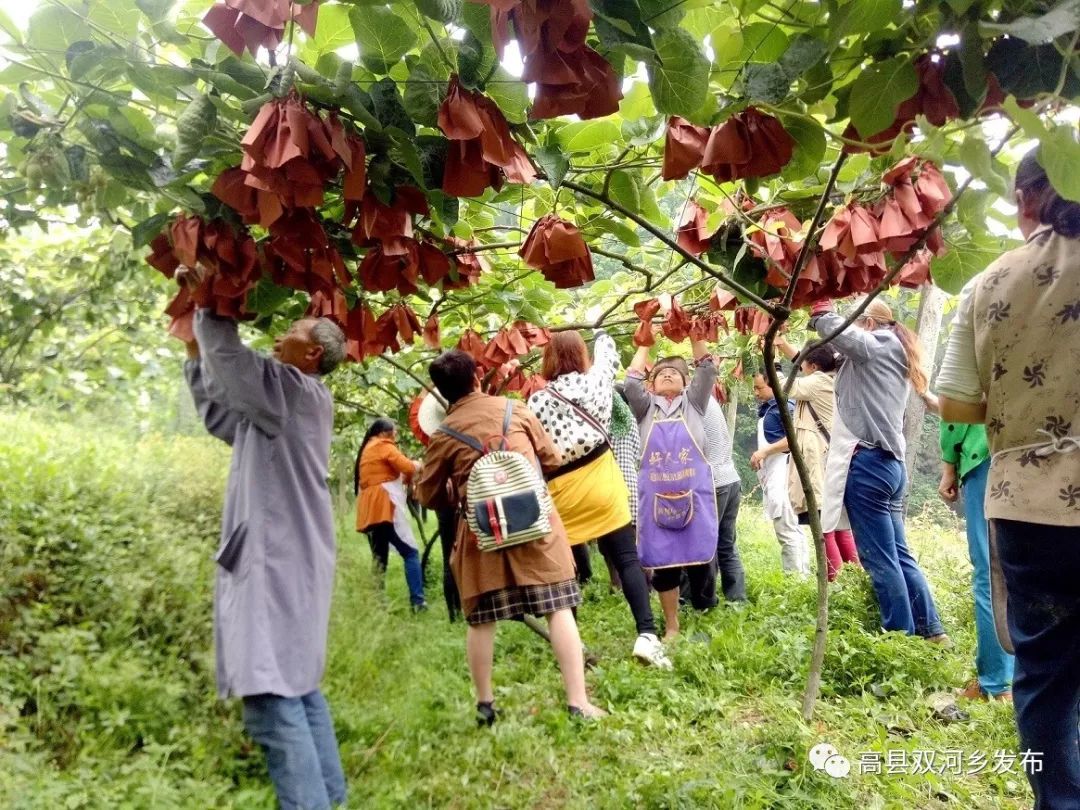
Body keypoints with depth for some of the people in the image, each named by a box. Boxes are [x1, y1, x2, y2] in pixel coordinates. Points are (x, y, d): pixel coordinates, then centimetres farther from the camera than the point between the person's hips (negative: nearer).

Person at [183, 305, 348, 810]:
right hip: (278, 558, 10)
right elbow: (220, 417, 29)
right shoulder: (281, 401, 19)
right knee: (295, 686, 15)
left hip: (278, 560, -10)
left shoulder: (298, 391, -10)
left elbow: (226, 348, -16)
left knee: (271, 695, -13)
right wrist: (194, 355, 24)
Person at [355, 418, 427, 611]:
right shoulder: (384, 446, 1)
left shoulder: (366, 450, 26)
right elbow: (407, 468, -7)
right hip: (386, 508, -8)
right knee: (410, 552, -7)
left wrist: (405, 477, 18)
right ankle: (418, 601, -15)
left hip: (370, 510, 8)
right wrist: (416, 465, 12)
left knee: (379, 558, 8)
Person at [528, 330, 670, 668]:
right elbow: (609, 356, 23)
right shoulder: (596, 380, 1)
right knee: (627, 559, 3)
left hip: (562, 494, 0)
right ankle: (647, 635, -6)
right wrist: (600, 331, 42)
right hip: (602, 486, 0)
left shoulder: (537, 401, -2)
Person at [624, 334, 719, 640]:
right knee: (663, 561, 4)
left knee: (701, 557, 1)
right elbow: (631, 383, -3)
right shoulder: (647, 408, 12)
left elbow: (707, 371, 3)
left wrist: (694, 334, -1)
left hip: (695, 495, 0)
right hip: (656, 497, 1)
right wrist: (645, 344, 3)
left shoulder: (692, 403, 12)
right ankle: (671, 627, 16)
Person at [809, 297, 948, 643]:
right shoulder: (893, 353, 23)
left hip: (868, 462, -9)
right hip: (890, 463, 9)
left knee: (880, 558, -4)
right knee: (898, 554, 14)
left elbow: (842, 334, -22)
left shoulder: (878, 344, -3)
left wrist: (820, 310, -6)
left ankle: (902, 637, 1)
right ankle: (932, 631, 19)